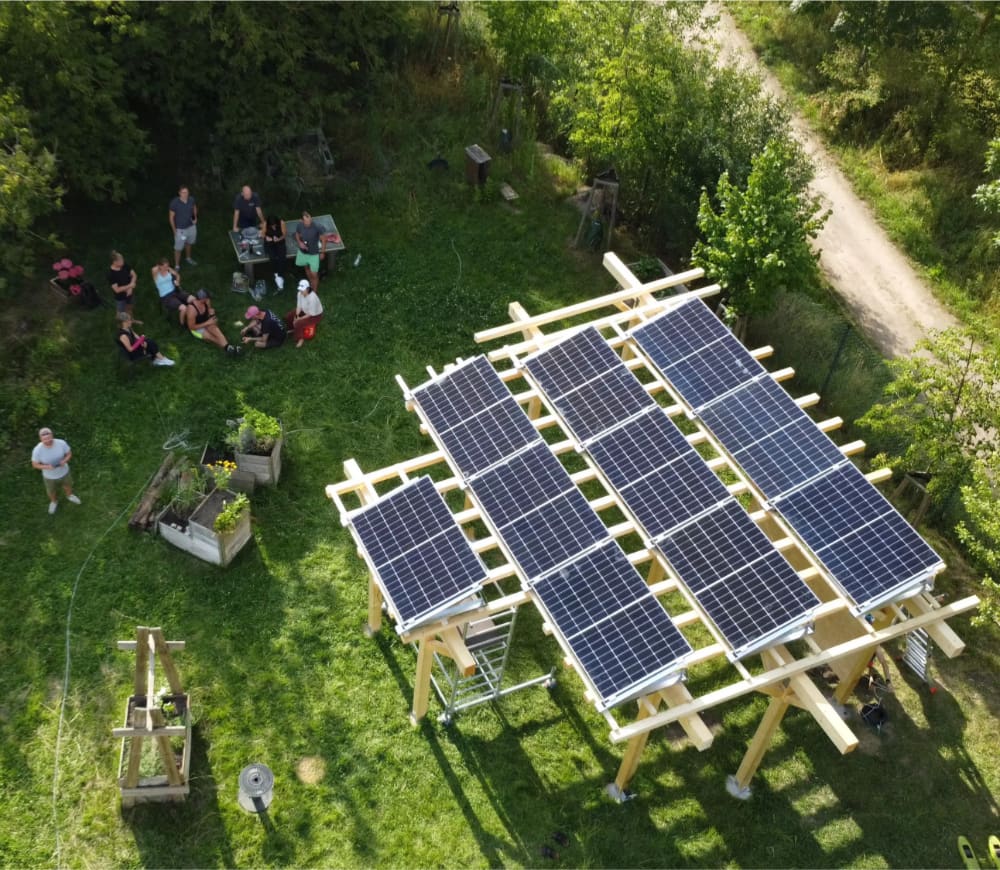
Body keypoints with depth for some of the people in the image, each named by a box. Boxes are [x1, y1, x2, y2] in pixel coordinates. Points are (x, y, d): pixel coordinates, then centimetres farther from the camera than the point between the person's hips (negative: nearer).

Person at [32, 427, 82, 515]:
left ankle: (69, 496, 66)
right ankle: (54, 501, 62)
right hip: (49, 476, -1)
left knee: (67, 486, 31)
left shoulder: (61, 443, -30)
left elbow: (69, 454, -12)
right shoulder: (37, 450, -33)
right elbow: (34, 464, -16)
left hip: (64, 472, 1)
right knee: (52, 492, 28)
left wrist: (64, 461, -33)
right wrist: (46, 467, -35)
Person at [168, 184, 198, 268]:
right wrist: (174, 230, -12)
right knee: (178, 248, 5)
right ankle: (177, 266, 22)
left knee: (189, 243, 27)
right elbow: (171, 217, -15)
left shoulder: (191, 199, -14)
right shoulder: (174, 203, -26)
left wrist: (195, 217, 2)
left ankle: (188, 258, 52)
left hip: (191, 226, 5)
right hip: (180, 229, -5)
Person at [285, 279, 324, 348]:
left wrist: (299, 319, -23)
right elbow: (299, 306, -4)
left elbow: (311, 314, -30)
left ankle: (300, 339, -4)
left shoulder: (312, 298, -38)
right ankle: (293, 329, 31)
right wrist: (296, 316, -17)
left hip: (315, 315, -8)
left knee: (298, 323, -27)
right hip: (304, 310, 8)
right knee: (288, 316, 5)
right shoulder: (300, 293, -17)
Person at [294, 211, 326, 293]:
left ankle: (314, 292, 26)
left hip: (313, 254, -4)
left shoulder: (316, 228, -29)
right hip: (303, 252, 4)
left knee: (314, 275, 4)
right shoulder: (300, 225, -19)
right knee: (307, 268, 29)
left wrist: (322, 252, -6)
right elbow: (297, 234, 2)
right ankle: (311, 284, 56)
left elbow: (323, 239, -13)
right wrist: (299, 242, -18)